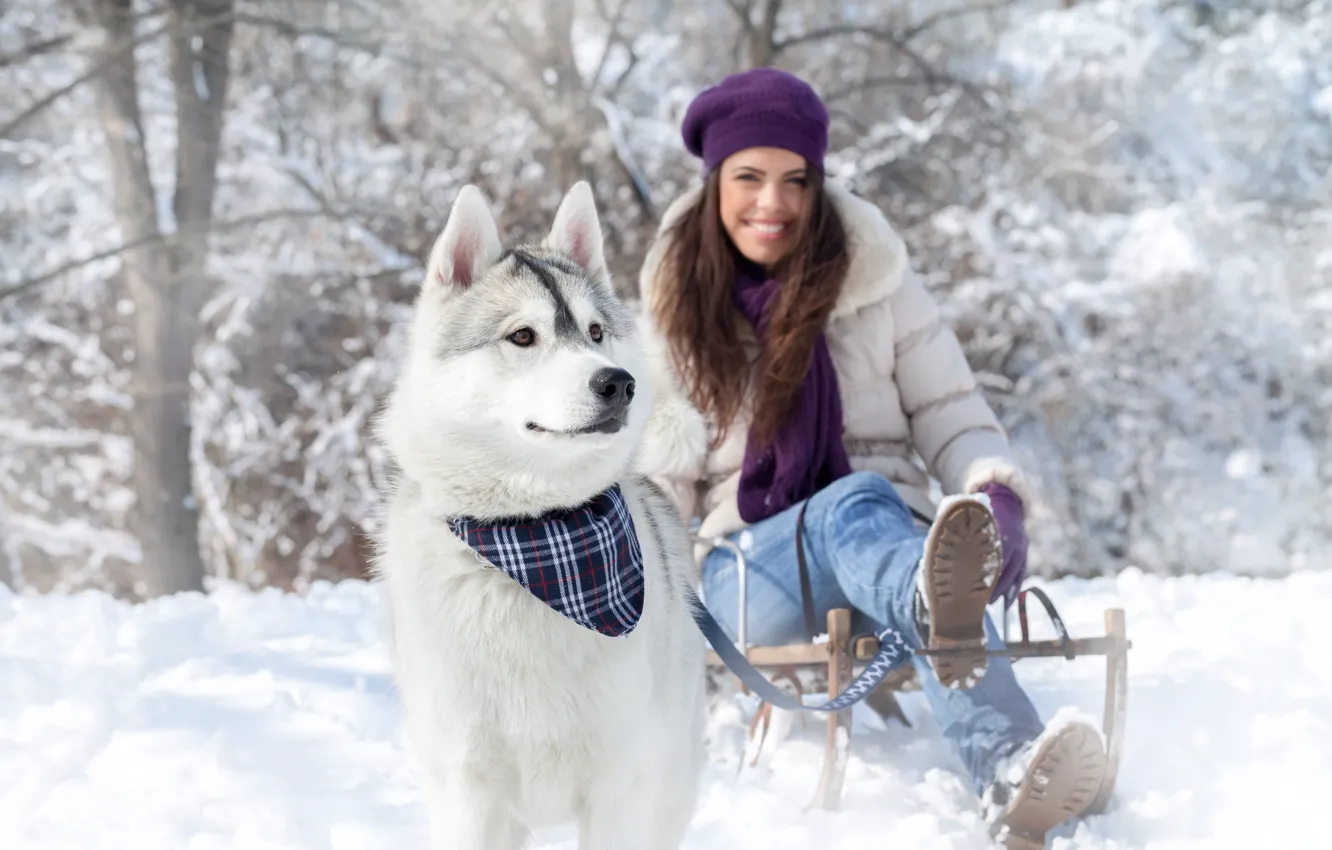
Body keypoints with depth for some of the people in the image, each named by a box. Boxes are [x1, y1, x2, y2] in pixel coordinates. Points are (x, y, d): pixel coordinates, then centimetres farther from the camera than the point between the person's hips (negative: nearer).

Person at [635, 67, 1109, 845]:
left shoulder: (875, 278, 6)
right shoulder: (677, 304, 7)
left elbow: (948, 410, 4)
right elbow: (663, 471, 9)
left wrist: (998, 496, -16)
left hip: (886, 526, 1)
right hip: (750, 562, 0)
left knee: (866, 507, -39)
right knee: (856, 504, -37)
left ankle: (1008, 777, -71)